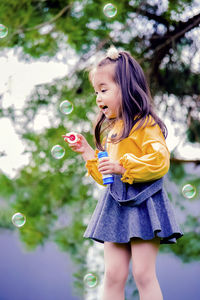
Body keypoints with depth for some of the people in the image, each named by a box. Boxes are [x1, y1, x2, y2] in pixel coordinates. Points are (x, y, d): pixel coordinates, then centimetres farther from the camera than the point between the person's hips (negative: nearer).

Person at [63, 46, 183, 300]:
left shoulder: (144, 125, -8)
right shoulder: (109, 130, 18)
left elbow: (160, 161, -20)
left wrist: (123, 166, -23)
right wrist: (87, 152, 15)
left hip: (142, 204, -7)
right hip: (116, 205, 7)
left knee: (143, 273, -6)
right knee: (113, 274, 6)